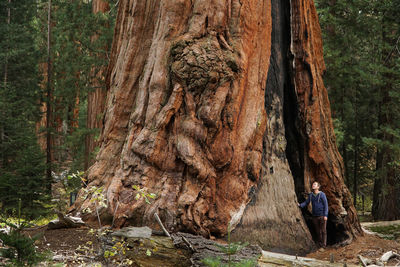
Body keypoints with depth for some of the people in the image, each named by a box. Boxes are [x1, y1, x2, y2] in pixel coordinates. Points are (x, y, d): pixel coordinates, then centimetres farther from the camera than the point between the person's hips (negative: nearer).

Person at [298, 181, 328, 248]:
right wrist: (300, 205, -7)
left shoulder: (322, 194, -9)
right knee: (318, 231, 8)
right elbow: (306, 202, 12)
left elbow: (326, 205, -9)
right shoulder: (311, 195, 5)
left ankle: (324, 245, -1)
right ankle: (319, 244, 16)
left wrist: (325, 215, -15)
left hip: (322, 216, -4)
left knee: (323, 230, -4)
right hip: (315, 216, 4)